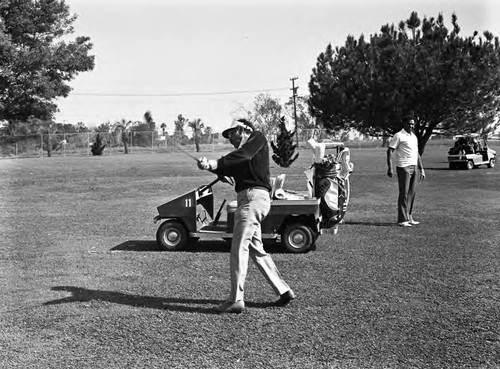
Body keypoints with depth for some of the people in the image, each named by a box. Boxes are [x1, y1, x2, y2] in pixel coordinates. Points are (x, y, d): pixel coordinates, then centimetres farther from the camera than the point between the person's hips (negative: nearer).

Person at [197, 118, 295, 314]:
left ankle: (236, 300, -8)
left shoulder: (258, 138, 3)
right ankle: (283, 290, 21)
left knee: (238, 249, -10)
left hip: (254, 196, -9)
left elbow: (242, 155, -17)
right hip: (250, 199, 9)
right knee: (256, 250, 14)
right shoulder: (240, 155, 25)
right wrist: (208, 165, -12)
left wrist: (216, 163, -24)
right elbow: (226, 169, 7)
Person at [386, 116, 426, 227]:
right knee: (404, 194, -6)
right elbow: (390, 151, -10)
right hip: (403, 168, -7)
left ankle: (409, 218, 18)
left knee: (411, 194, 10)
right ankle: (402, 220, -3)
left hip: (414, 168, 8)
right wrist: (390, 168, -19)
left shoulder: (414, 137, 18)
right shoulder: (399, 136, -6)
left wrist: (421, 169, 21)